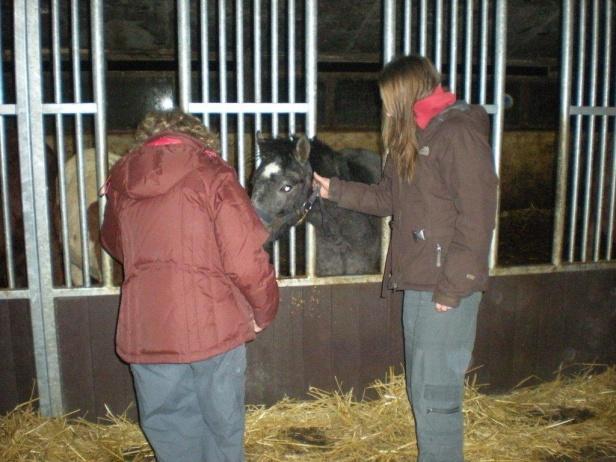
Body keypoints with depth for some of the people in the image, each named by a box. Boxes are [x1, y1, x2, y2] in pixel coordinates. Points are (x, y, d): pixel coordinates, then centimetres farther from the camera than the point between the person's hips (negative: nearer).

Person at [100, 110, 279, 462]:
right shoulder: (213, 176, -10)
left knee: (168, 425, 20)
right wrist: (265, 311, 0)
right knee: (222, 422, 17)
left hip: (145, 331, 3)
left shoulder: (120, 180, 4)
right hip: (214, 325, -3)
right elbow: (246, 262, -16)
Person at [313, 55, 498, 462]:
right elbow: (388, 199, 22)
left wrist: (451, 288, -19)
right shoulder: (412, 139, 15)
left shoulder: (458, 133, -14)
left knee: (435, 393, -1)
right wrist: (335, 190, 17)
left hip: (446, 290, -9)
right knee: (421, 387, 18)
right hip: (417, 283, 9)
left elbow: (476, 218, -19)